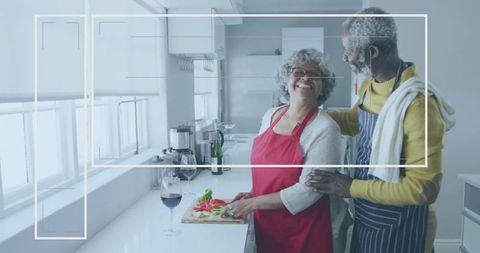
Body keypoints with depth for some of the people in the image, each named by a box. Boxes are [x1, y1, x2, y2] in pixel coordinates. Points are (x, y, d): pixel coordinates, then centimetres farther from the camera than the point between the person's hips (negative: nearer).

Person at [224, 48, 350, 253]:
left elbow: (307, 191, -22)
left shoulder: (325, 129, -18)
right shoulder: (271, 115, 0)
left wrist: (252, 204, -18)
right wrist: (252, 193, -1)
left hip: (305, 232, -5)